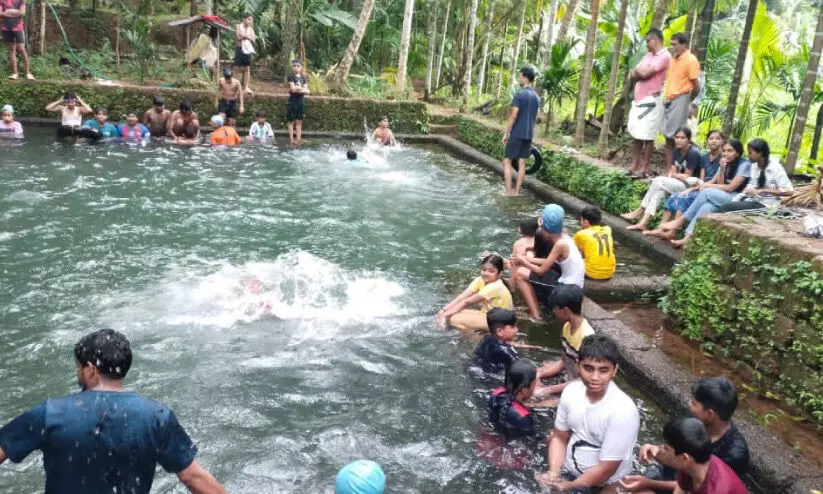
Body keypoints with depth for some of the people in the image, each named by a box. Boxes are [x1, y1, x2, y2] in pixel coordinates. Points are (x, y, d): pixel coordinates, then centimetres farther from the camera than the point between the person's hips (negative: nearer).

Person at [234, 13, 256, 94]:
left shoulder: (251, 29, 12)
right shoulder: (238, 26, 2)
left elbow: (253, 40, 2)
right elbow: (238, 37, -11)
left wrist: (244, 35, -9)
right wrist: (248, 36, -6)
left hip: (248, 49, 4)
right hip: (239, 49, -4)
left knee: (247, 68, 1)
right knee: (237, 68, -6)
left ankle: (246, 87, 1)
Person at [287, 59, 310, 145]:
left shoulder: (303, 78, 10)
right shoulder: (291, 77, -4)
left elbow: (307, 91, 2)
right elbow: (293, 89, -14)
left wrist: (297, 88, -12)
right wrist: (302, 88, -6)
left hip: (301, 102, 5)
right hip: (292, 101, -5)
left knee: (299, 122, 7)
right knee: (291, 121, 0)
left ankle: (298, 139, 11)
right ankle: (291, 139, 2)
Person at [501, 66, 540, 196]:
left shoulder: (519, 95, -13)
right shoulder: (537, 97, 10)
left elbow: (513, 116, -16)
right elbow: (535, 118, 15)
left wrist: (506, 133, -10)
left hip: (517, 134, -7)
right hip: (529, 134, 7)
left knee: (507, 161, 1)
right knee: (522, 163, 8)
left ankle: (508, 192, -5)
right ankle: (516, 192, 10)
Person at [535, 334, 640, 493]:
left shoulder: (622, 411, -25)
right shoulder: (571, 390, -9)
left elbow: (606, 470, -19)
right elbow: (559, 437, 4)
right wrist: (553, 474, -10)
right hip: (568, 471, 5)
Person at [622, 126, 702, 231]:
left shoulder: (693, 153, -13)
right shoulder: (677, 150, 11)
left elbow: (687, 176, -12)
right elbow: (672, 171, 6)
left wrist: (673, 175, 2)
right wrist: (671, 176, -15)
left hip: (692, 185, -7)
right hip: (680, 184, 7)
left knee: (658, 181, -21)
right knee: (661, 189, -20)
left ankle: (640, 212, -14)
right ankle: (643, 222, -26)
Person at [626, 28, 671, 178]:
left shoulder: (664, 56, -9)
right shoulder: (648, 55, 19)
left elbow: (645, 73, -18)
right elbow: (634, 74, 11)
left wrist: (638, 70, 3)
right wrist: (642, 73, -9)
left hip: (651, 101, -9)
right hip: (638, 100, 9)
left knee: (647, 137, -5)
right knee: (636, 135, 9)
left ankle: (644, 169, -2)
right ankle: (634, 167, 14)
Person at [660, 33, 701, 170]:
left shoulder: (690, 61, -10)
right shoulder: (674, 60, 14)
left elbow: (696, 86, -10)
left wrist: (686, 100, 3)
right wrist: (667, 98, 10)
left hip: (680, 101, -8)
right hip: (668, 100, 8)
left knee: (676, 136, -7)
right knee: (668, 136, 8)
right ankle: (668, 169, 13)